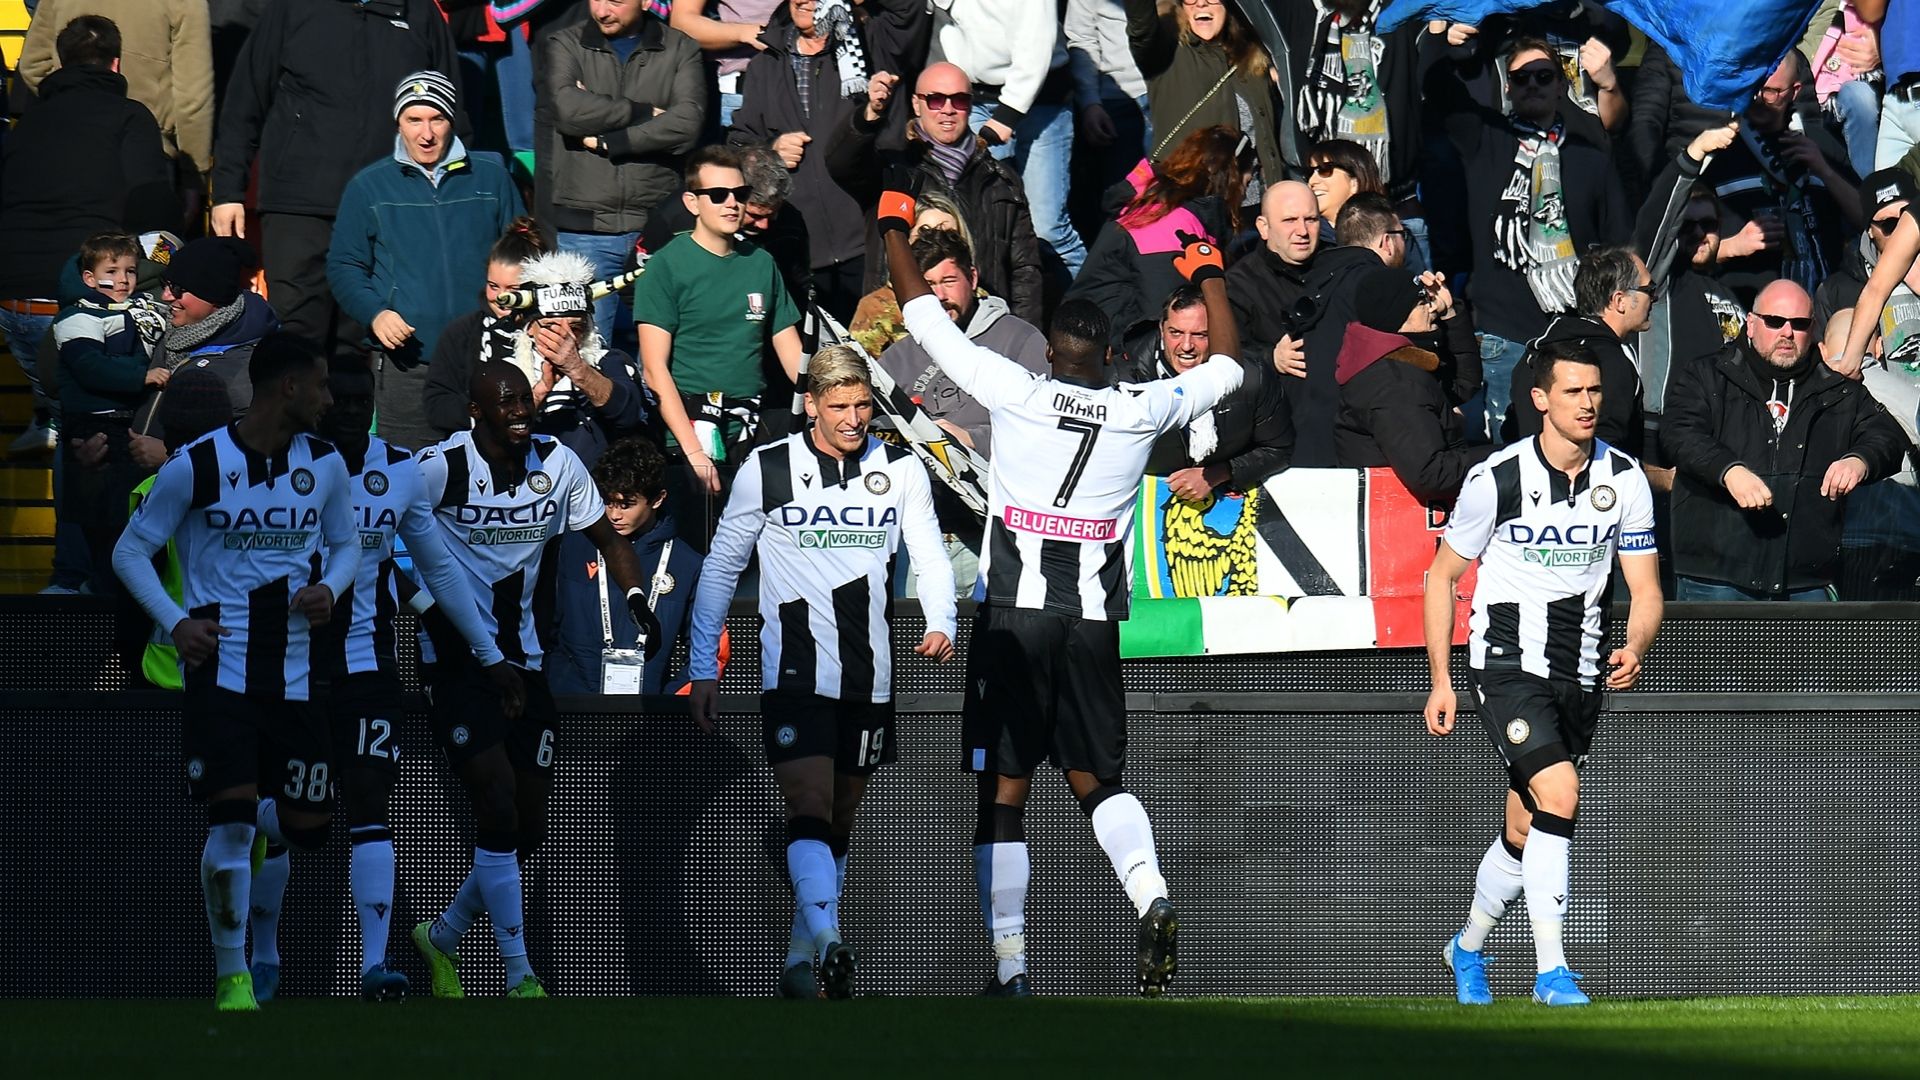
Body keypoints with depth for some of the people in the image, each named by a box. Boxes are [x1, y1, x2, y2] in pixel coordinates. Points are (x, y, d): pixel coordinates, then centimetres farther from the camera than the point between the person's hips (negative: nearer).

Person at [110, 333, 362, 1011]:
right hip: (219, 666, -4)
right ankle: (231, 976, -3)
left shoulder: (325, 464, 5)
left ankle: (253, 827, 41)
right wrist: (176, 622, -14)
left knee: (307, 828, 5)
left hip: (294, 669, 4)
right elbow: (130, 552, 0)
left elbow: (346, 545, 19)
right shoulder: (198, 467, -8)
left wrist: (328, 587, -4)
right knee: (231, 820, -14)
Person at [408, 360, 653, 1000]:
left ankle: (443, 938, 31)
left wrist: (637, 599, -3)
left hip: (522, 660, 6)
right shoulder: (441, 468, -12)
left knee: (528, 828, 8)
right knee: (498, 808, -17)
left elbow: (608, 540, 12)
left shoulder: (557, 464, 2)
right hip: (456, 657, -6)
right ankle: (521, 979, -13)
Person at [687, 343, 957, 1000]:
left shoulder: (901, 472, 6)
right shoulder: (766, 471, -1)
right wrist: (702, 668, 6)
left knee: (840, 821, 12)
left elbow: (930, 556, 8)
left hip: (868, 676, 4)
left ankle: (800, 960, 23)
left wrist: (941, 626, -13)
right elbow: (721, 568, 7)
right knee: (810, 809, -19)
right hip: (794, 671, -4)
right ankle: (829, 945, -33)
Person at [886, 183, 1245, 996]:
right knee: (1097, 778, 14)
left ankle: (1009, 966, -3)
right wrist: (1209, 274, 36)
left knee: (1003, 791, 1)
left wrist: (894, 230, 19)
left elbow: (927, 322, 4)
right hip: (1094, 624, 2)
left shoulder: (1017, 395, -5)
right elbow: (1225, 367, 22)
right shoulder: (1142, 412, 2)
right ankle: (1150, 896, -15)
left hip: (1015, 618, -2)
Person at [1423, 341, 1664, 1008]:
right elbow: (1443, 576, 2)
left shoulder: (1625, 479, -1)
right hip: (1507, 663, -4)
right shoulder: (1496, 479, -10)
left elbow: (1645, 588, 3)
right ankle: (1551, 972, -21)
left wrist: (1634, 649, -18)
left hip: (1580, 675, 4)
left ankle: (1468, 949, 37)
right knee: (1558, 795, -24)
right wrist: (1441, 681, 1)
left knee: (1525, 832, 12)